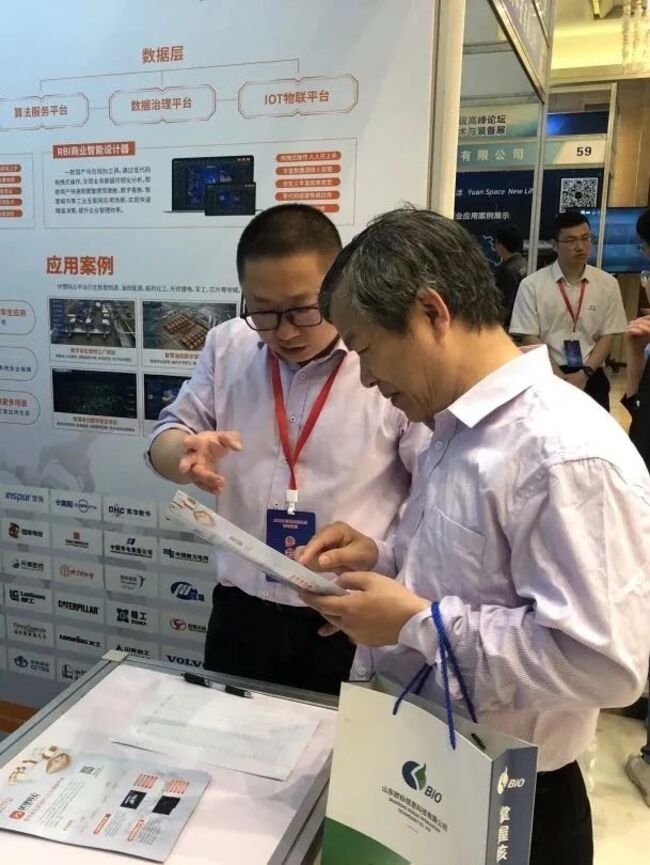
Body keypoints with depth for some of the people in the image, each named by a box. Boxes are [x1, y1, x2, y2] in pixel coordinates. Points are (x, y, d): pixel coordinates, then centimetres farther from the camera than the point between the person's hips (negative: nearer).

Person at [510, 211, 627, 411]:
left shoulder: (607, 284, 2)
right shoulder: (532, 285, -5)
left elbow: (607, 336, 3)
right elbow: (530, 339, -7)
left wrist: (584, 374, -11)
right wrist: (561, 378, -13)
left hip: (592, 378, 2)